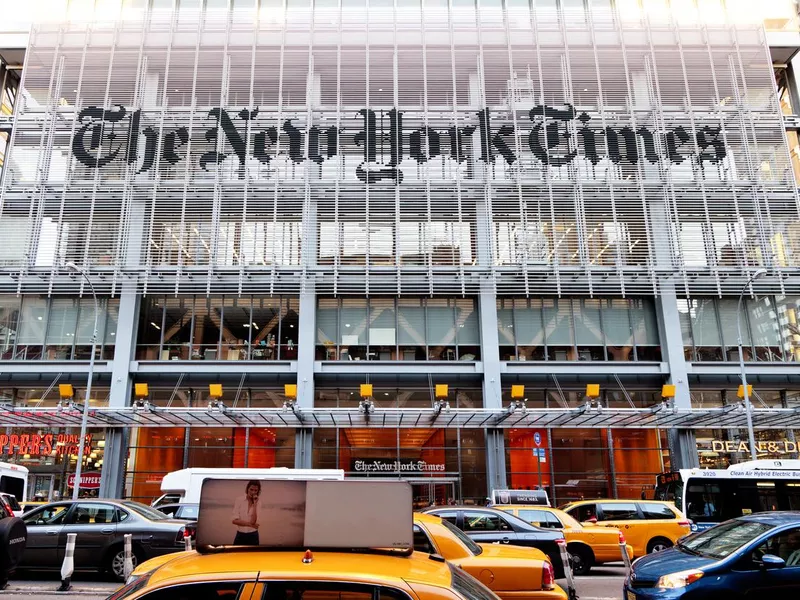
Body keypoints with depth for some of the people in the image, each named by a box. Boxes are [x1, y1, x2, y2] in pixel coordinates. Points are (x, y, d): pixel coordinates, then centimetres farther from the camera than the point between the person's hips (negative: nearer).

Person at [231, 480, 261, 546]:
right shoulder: (239, 500, -5)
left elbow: (253, 521, -15)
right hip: (240, 535, -1)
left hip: (253, 536, 1)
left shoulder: (257, 503, 0)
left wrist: (254, 504, -17)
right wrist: (249, 524, -13)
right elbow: (234, 520, -10)